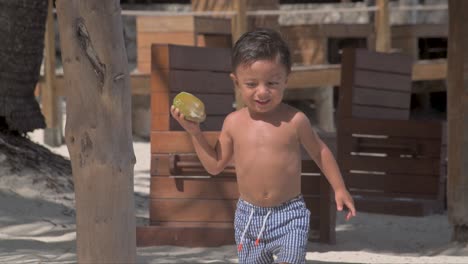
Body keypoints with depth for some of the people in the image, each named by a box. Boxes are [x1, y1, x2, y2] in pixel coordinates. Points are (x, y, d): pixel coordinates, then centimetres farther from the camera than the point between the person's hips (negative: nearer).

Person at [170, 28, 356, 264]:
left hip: (289, 215, -3)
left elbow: (320, 152, 7)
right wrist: (194, 132, -1)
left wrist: (339, 189, 6)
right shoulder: (234, 123, -1)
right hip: (248, 215, 3)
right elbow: (215, 165, 8)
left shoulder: (294, 121, -8)